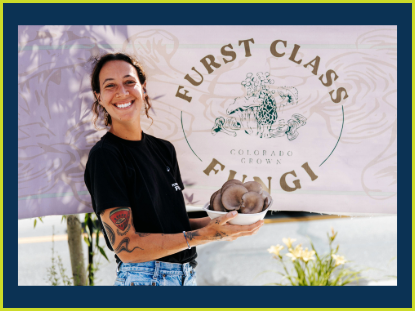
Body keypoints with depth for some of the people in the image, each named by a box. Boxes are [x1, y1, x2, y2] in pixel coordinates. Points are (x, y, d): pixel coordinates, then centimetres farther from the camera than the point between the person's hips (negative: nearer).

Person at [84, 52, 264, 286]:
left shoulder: (164, 149, 9)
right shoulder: (105, 155, -12)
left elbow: (173, 223, 12)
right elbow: (126, 246, -18)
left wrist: (215, 222, -6)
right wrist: (205, 235, -20)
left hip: (188, 275, 6)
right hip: (144, 278, -6)